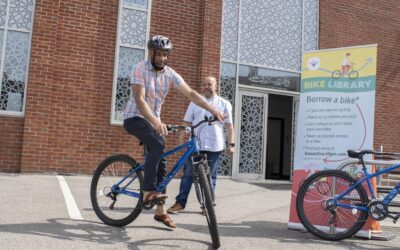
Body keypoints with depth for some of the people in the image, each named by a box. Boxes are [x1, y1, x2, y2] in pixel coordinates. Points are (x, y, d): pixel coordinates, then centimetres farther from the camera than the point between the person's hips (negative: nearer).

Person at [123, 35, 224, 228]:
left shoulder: (170, 74, -1)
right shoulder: (139, 69, -16)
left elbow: (191, 94, -10)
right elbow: (139, 100, -27)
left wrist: (213, 110, -23)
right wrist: (156, 122, -42)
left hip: (153, 121, 6)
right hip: (135, 118, -6)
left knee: (161, 162, 2)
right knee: (157, 146, -33)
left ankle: (160, 210, 11)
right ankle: (148, 191, -26)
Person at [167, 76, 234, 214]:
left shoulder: (224, 104, 8)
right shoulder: (195, 102, 11)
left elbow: (229, 125, 5)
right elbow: (187, 122, 9)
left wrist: (231, 143, -2)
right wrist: (181, 139, 0)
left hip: (214, 146, -1)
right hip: (195, 145, 1)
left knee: (210, 177, 6)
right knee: (188, 174, 1)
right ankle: (180, 202, 7)